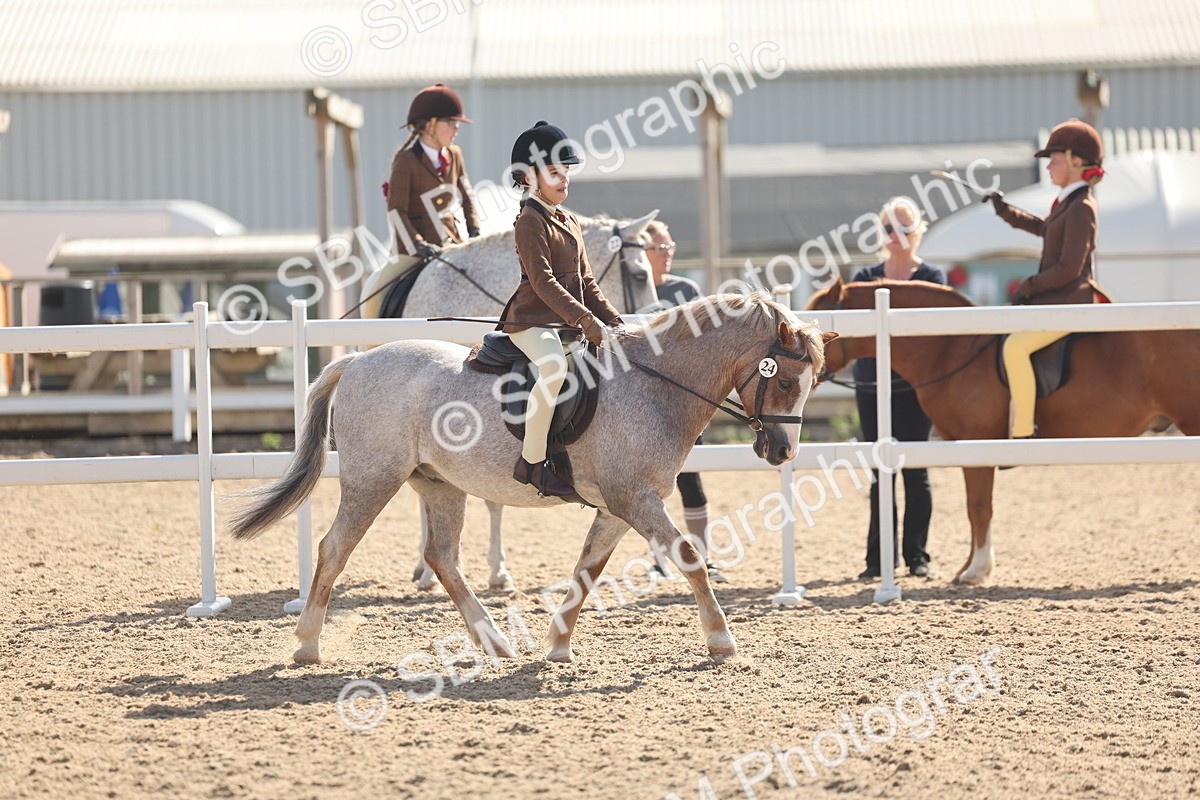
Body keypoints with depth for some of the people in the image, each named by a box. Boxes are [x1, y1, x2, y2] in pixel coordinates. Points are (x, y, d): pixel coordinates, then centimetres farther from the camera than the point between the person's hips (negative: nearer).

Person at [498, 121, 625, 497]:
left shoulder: (570, 223, 20)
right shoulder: (531, 221, -9)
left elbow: (586, 282, 22)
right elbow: (543, 281, -19)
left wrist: (613, 321, 9)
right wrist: (586, 321, -25)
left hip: (566, 321, 10)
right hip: (531, 320, -10)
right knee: (554, 366, -38)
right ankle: (532, 462, -30)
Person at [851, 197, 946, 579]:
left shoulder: (931, 277, 1)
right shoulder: (866, 278, 9)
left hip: (913, 386, -3)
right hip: (871, 386, 3)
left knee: (914, 470, 0)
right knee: (880, 472, 6)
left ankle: (916, 555, 8)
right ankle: (879, 557, 10)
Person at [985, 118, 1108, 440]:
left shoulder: (1081, 208, -17)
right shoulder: (1067, 202, 13)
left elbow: (1068, 268, -22)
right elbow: (1044, 227, 35)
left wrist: (1029, 286, -14)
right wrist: (1005, 211, 28)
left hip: (1068, 303, -11)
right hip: (1051, 301, 11)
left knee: (1015, 345, -27)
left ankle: (1023, 432, -28)